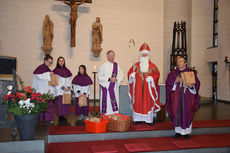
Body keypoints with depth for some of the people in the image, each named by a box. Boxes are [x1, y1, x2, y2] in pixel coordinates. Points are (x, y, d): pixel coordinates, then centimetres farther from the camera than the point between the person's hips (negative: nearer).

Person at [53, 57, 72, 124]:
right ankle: (60, 118, 2)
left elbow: (69, 80, 11)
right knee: (60, 103, -5)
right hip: (59, 90, -5)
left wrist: (68, 87, -5)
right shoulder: (55, 71, -3)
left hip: (67, 90, 5)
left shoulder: (67, 71, 12)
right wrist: (63, 88, -14)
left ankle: (63, 117, 15)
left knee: (65, 103, 5)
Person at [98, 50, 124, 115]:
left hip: (114, 88, 4)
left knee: (115, 102, 4)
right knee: (106, 102, -3)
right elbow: (99, 77, -8)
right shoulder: (103, 66, -3)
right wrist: (109, 79, -17)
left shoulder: (116, 65, 10)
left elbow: (121, 75, 8)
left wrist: (116, 79, -12)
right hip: (106, 87, -4)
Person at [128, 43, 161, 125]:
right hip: (138, 88, 1)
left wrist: (152, 78, -16)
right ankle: (136, 118, 10)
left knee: (148, 102, 0)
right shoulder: (136, 65, 8)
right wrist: (132, 75, -12)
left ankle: (149, 119, 9)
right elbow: (129, 73, 9)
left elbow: (157, 74, 0)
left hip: (148, 88, -1)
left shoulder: (152, 66, 4)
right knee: (137, 102, 2)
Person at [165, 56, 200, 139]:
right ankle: (178, 131, 14)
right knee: (177, 113, 2)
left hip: (187, 97, -1)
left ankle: (186, 132, 12)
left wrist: (190, 85, -19)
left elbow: (197, 83, 0)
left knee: (187, 113, 0)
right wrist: (176, 81, -17)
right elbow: (168, 83, -1)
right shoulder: (173, 73, 8)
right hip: (176, 97, 1)